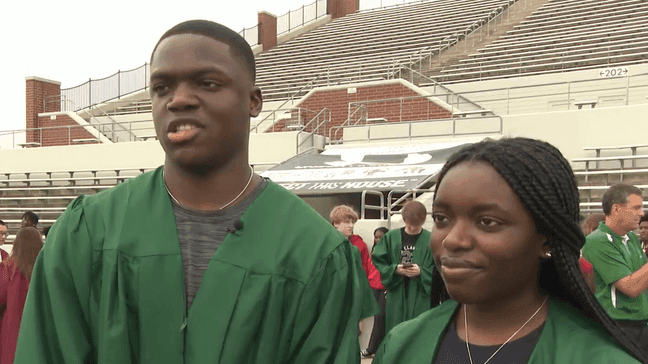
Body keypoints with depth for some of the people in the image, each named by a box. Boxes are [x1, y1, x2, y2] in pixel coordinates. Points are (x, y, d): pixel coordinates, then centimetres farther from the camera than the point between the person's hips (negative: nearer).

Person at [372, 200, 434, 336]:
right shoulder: (391, 237, 4)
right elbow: (378, 262, 5)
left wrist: (421, 272, -17)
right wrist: (394, 269, -11)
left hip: (421, 299, -1)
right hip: (396, 298, 2)